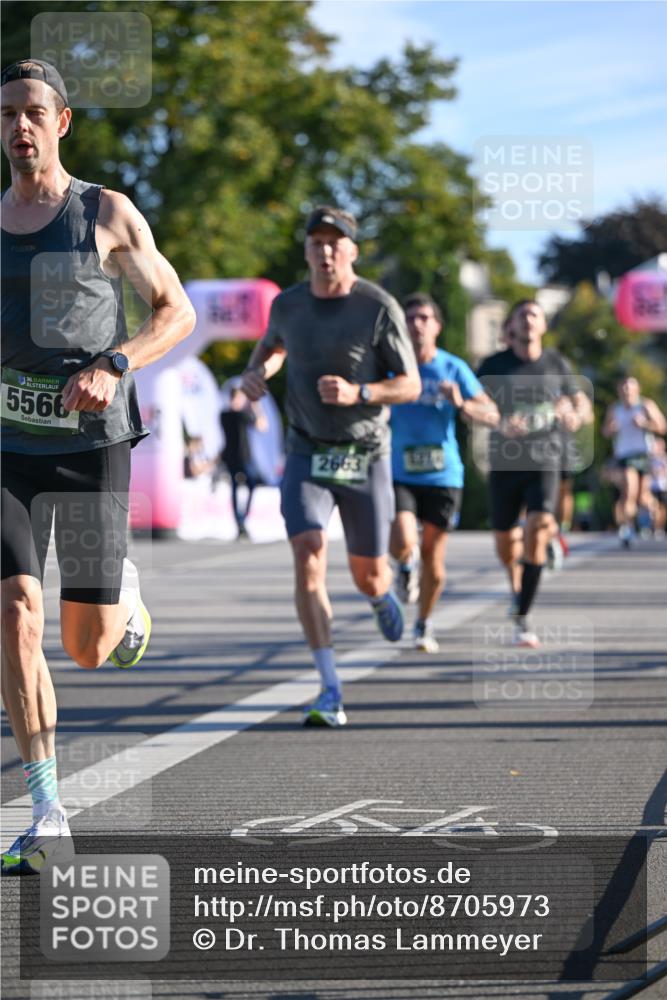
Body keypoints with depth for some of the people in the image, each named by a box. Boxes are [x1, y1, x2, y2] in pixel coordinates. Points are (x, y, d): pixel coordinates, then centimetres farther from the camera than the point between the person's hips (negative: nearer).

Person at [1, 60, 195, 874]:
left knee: (88, 648, 1)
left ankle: (126, 596, 41)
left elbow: (177, 311, 1)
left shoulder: (108, 214, -2)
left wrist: (113, 367, -16)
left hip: (92, 447, -2)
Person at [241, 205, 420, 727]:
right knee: (308, 558, -19)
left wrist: (356, 393, -26)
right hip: (308, 454, 2)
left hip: (365, 456, -1)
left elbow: (410, 386, -8)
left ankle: (383, 595, 50)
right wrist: (256, 371, 1)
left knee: (368, 575, 7)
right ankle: (331, 693, -19)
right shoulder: (288, 304, 0)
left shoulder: (380, 308, -12)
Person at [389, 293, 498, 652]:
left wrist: (462, 405, -23)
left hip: (442, 477, 0)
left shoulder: (454, 369, -1)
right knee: (402, 544, -23)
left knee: (433, 564, 3)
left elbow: (492, 416, -3)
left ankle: (424, 624, 28)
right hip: (399, 475, 0)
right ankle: (406, 567, 15)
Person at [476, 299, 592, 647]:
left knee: (536, 534, -21)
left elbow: (584, 407, 10)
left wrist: (575, 417, -15)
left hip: (544, 464, -1)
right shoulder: (493, 366, -2)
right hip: (504, 464, 1)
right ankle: (516, 584, 48)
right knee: (506, 546, 12)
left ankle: (522, 619, -14)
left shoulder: (556, 364, 2)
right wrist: (500, 423, -27)